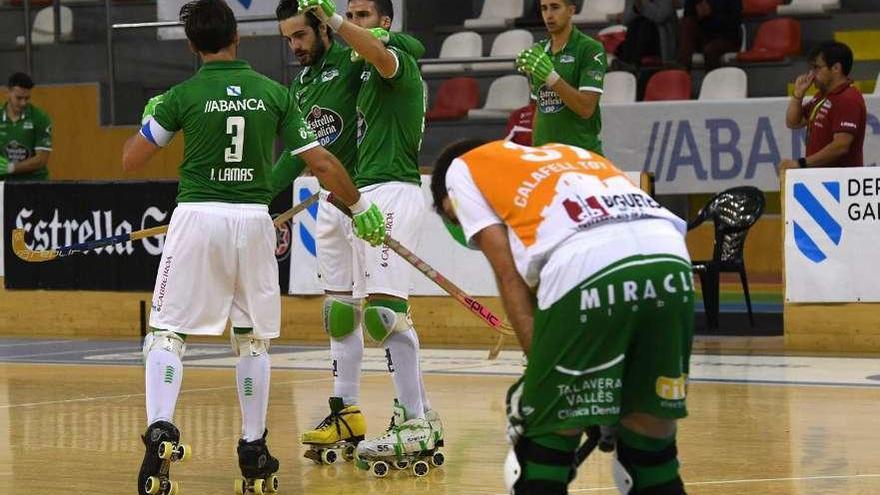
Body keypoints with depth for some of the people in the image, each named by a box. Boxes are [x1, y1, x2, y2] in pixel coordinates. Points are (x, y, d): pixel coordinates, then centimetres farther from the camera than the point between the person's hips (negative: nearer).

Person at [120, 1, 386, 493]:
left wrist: (149, 115, 21)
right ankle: (254, 448, 18)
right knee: (253, 338, 15)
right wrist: (361, 206, 14)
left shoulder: (182, 97, -3)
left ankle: (161, 429, -16)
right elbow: (322, 163, 3)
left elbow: (131, 160, 3)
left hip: (198, 217, -2)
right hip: (254, 220, 2)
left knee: (167, 332, 4)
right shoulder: (274, 93, 2)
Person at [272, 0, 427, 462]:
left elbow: (415, 48, -18)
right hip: (329, 204, 8)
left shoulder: (352, 60, -10)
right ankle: (347, 412, 17)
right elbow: (298, 153, 23)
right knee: (339, 312, 11)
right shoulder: (300, 83, 15)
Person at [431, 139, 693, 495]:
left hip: (587, 270, -5)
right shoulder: (568, 152, 40)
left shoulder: (462, 168, 27)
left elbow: (508, 274, 13)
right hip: (671, 261, 5)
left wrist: (540, 363, 11)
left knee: (548, 438, 9)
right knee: (651, 436, 18)